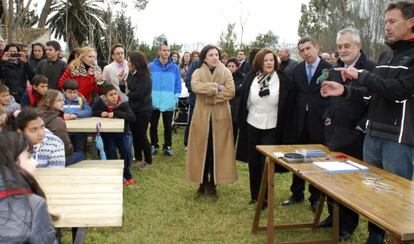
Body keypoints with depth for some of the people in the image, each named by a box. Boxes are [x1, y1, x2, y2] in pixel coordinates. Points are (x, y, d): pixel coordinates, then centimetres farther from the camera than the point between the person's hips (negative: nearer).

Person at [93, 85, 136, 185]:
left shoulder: (123, 104, -18)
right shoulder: (101, 102, -10)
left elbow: (132, 117, -30)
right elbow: (92, 112, -2)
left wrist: (115, 114, -35)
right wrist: (101, 113, -23)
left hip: (123, 132, -1)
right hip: (107, 134, 1)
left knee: (127, 153, -15)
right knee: (111, 154, -13)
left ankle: (126, 175, 11)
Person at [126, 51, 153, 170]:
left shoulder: (144, 77, -16)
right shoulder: (131, 74, 8)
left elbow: (138, 94, -20)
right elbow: (129, 88, 8)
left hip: (143, 111, -7)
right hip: (133, 109, 7)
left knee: (141, 135, -2)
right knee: (134, 134, 13)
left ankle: (148, 161, 13)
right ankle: (138, 158, 27)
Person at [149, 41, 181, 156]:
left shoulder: (174, 67, 2)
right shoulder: (151, 66, -1)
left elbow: (178, 84, 5)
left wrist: (176, 97, -3)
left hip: (169, 102, 0)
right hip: (154, 102, 0)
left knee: (168, 126, 9)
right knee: (153, 125, 11)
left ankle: (167, 147, 20)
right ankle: (154, 146, 24)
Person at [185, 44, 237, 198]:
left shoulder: (226, 72, 4)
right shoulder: (198, 72, 3)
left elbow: (230, 91, -11)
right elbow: (195, 87, -18)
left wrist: (208, 94, -14)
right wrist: (216, 87, -19)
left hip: (220, 117, 0)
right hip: (202, 116, 0)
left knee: (217, 151, 4)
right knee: (202, 150, 5)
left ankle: (212, 184, 15)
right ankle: (203, 182, 19)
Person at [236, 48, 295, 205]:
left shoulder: (283, 80, -8)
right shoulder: (250, 79, 0)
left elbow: (287, 106, -5)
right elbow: (244, 102, 6)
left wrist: (285, 130, -7)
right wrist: (242, 124, 4)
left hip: (271, 128, -3)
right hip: (252, 126, 3)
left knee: (266, 164, -1)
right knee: (253, 163, 11)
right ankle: (254, 195, 27)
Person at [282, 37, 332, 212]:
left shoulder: (328, 69, -7)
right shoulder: (297, 69, 8)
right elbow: (293, 94, 8)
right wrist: (293, 117, 2)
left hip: (319, 121, -4)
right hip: (300, 121, 4)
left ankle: (315, 198, 21)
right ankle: (297, 194, 26)